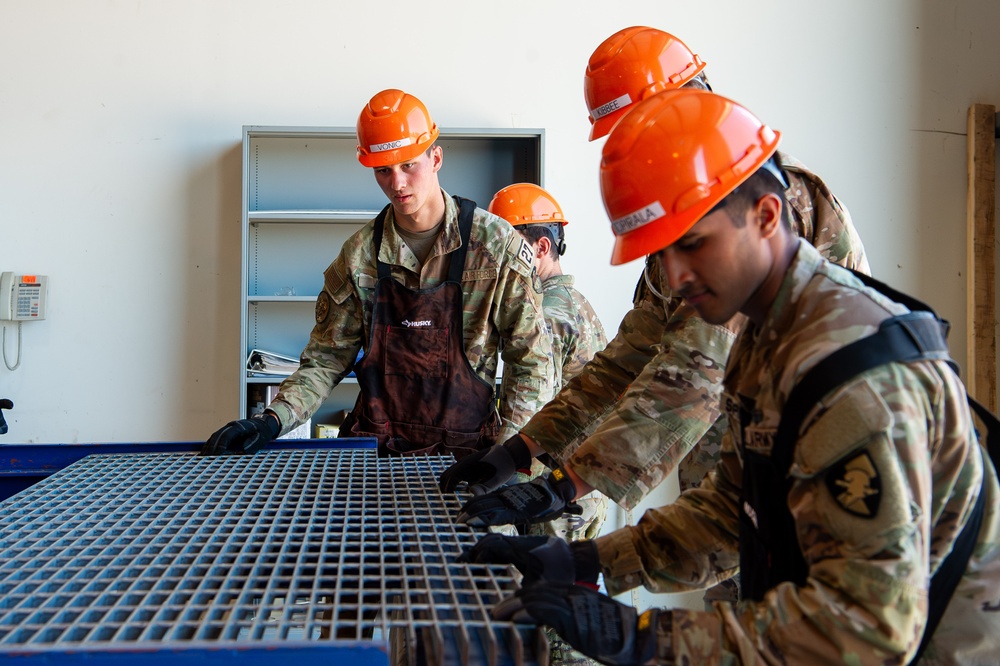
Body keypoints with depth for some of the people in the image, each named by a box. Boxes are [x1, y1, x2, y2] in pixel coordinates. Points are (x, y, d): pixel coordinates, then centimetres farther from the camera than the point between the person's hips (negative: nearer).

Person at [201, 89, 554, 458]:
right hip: (378, 447, 2)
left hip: (467, 449, -1)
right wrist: (272, 420, -7)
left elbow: (531, 359, 2)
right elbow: (328, 358, 9)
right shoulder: (359, 254, 5)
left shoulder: (496, 243, -2)